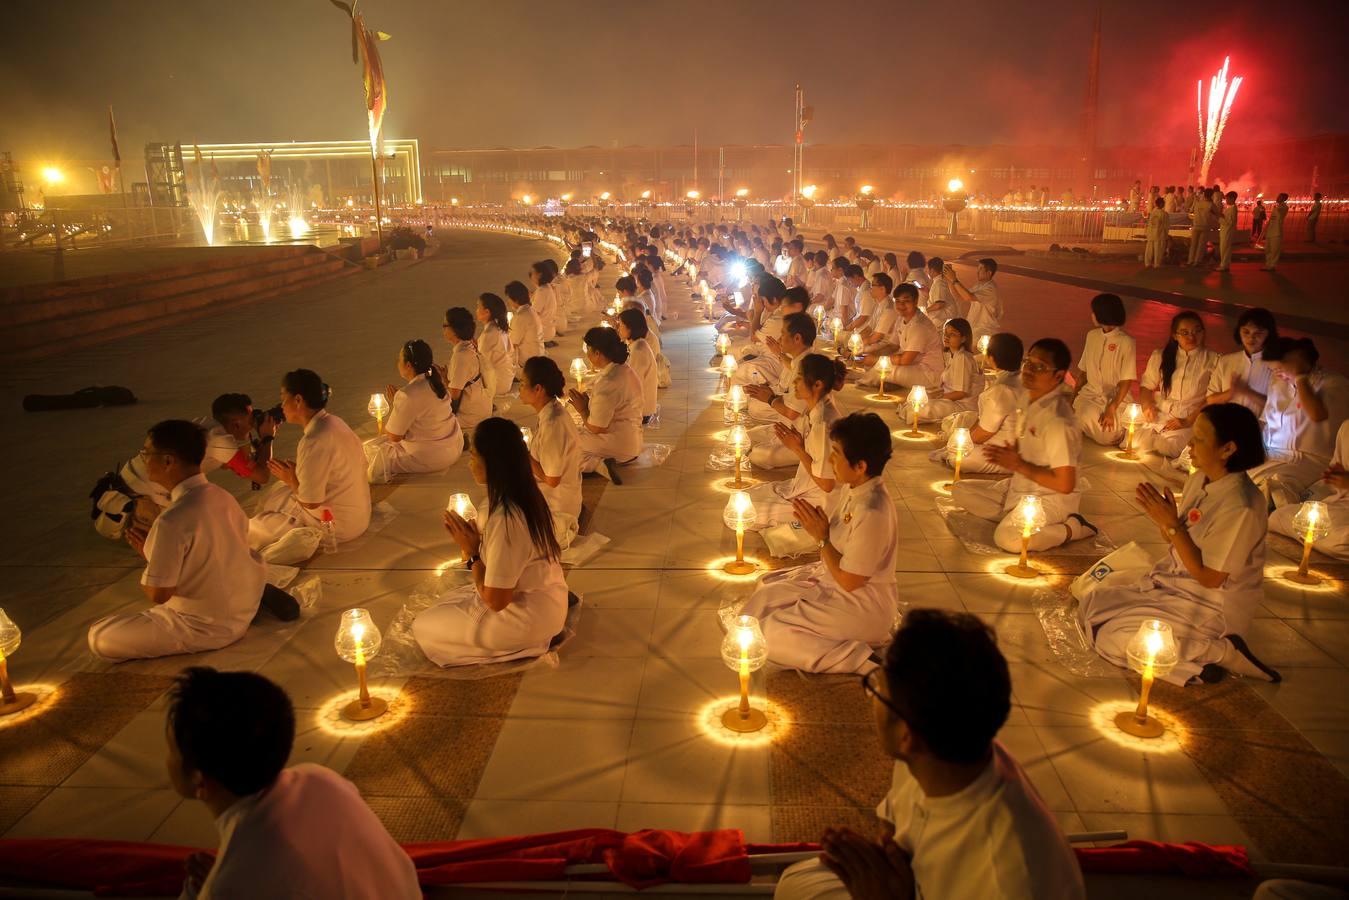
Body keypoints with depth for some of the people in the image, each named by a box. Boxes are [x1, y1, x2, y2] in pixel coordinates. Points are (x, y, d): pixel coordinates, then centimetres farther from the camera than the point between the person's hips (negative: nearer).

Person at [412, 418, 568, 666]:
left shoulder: (505, 520, -30)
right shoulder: (527, 495, -3)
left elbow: (494, 601, -24)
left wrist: (472, 553, -13)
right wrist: (476, 541, -7)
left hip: (529, 617, -9)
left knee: (423, 627, 6)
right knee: (445, 603, 25)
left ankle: (526, 645, 2)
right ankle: (528, 638, 15)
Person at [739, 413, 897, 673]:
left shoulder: (872, 513, -32)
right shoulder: (852, 487, -5)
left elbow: (848, 581, -24)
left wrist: (821, 537, -17)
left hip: (863, 607, -9)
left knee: (771, 633, -12)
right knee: (767, 589, 16)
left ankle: (860, 659, -10)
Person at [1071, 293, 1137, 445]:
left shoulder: (1126, 341, -10)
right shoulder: (1092, 335, 7)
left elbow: (1127, 381, -11)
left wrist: (1111, 409, -19)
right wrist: (1073, 398, 1)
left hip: (1116, 398, -3)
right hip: (1091, 393, 4)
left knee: (1108, 435, -24)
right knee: (1084, 417, -28)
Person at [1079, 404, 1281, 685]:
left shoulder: (1240, 508, -27)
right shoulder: (1199, 480, -1)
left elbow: (1209, 578, -21)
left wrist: (1172, 525, -24)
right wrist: (1160, 517, -14)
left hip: (1212, 606, -9)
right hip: (1174, 582, 9)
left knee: (1114, 637, -17)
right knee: (1092, 608, 0)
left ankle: (1223, 653, -8)